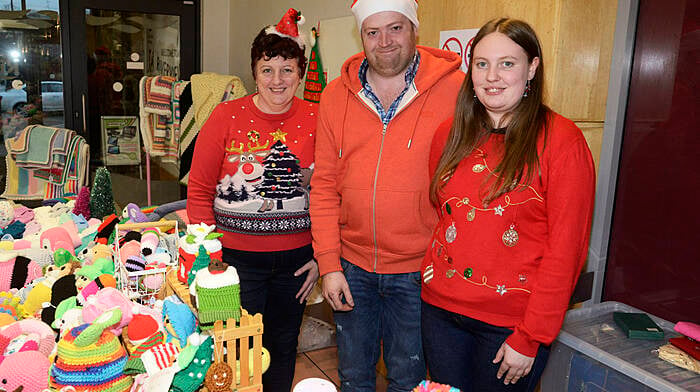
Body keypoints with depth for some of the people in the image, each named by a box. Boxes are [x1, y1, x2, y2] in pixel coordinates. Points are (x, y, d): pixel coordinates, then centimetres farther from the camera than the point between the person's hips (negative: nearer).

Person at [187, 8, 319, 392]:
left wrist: (321, 256, 1)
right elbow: (199, 190, -2)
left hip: (296, 257, 2)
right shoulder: (226, 117, -6)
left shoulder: (316, 120, -2)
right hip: (237, 257, -1)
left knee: (283, 347, 19)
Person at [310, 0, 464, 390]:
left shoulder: (455, 89, -10)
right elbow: (325, 184, 1)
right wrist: (329, 263, -3)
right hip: (352, 265, 3)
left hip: (418, 270, -2)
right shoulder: (337, 94, 0)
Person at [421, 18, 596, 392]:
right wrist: (433, 277, 5)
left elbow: (565, 249, -12)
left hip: (510, 320, -4)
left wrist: (530, 337, -13)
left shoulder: (561, 141, -11)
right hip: (440, 308, 4)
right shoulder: (450, 134, 3)